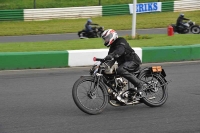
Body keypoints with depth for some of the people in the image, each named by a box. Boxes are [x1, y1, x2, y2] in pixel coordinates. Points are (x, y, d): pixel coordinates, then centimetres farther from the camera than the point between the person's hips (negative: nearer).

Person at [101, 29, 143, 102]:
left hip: (133, 61, -10)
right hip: (123, 63, 10)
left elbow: (120, 50, -31)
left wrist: (111, 55, -48)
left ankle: (139, 84, -31)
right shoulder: (112, 47, 21)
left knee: (120, 70, -35)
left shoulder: (121, 41, -9)